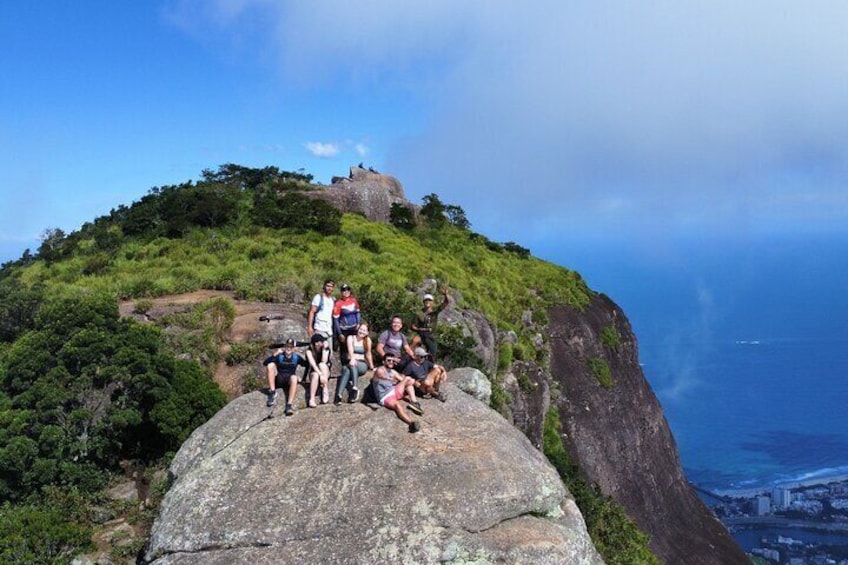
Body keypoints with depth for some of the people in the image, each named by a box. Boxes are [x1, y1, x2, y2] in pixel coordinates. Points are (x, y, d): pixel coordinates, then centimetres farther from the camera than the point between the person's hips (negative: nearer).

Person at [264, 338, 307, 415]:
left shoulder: (296, 357, 3)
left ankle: (289, 405, -44)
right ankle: (272, 393, -20)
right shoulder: (279, 356, -1)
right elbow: (265, 363, -15)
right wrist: (275, 354, -24)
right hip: (277, 380, 1)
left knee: (294, 378, -36)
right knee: (270, 365, -23)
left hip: (289, 380, -1)